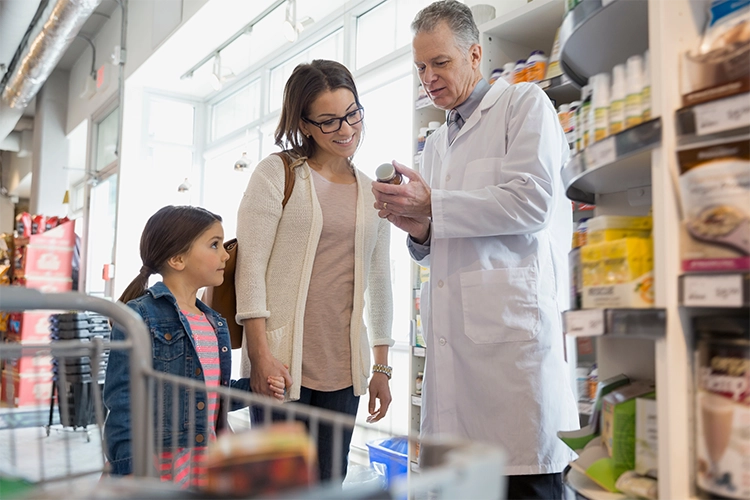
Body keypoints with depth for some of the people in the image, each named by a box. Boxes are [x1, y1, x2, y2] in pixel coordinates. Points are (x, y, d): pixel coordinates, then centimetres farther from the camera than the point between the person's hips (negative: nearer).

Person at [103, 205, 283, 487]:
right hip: (158, 466, -6)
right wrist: (128, 472, -18)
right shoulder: (140, 316, -13)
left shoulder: (215, 324, 10)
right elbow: (122, 402, -15)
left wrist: (253, 388, 1)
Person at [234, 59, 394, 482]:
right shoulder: (278, 173, 0)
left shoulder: (373, 193, 13)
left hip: (344, 367, 4)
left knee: (330, 482, 9)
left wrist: (382, 368, 13)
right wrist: (260, 354, -14)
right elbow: (250, 264, -7)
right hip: (282, 363, -4)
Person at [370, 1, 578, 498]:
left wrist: (433, 206, -6)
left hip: (512, 323, -6)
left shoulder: (524, 103, 6)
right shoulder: (436, 144, 25)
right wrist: (420, 230, 5)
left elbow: (531, 201, -10)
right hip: (452, 334, 7)